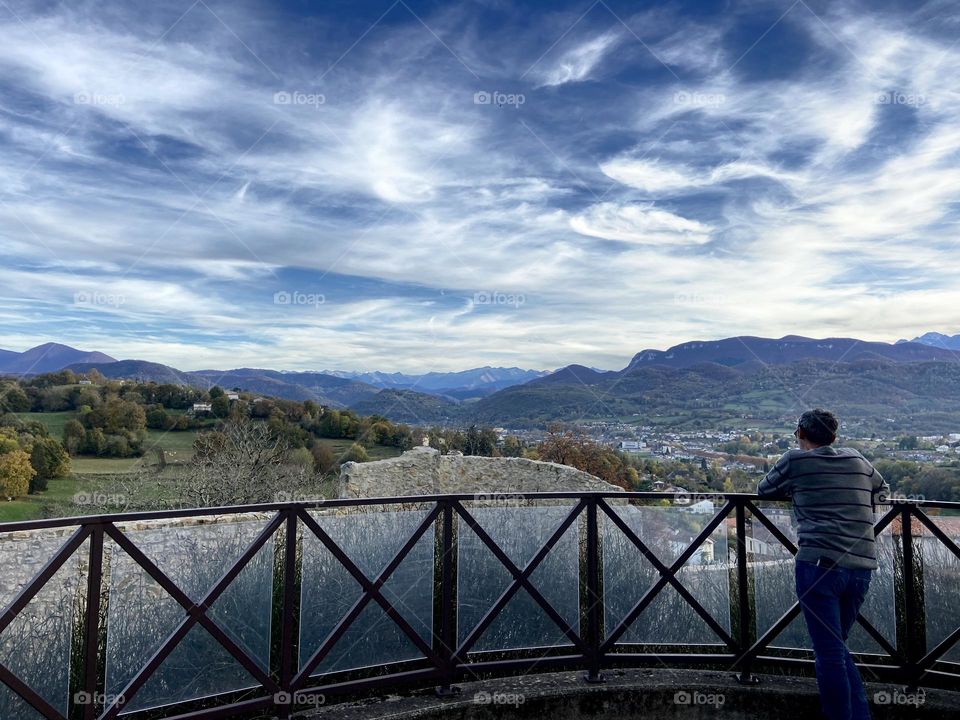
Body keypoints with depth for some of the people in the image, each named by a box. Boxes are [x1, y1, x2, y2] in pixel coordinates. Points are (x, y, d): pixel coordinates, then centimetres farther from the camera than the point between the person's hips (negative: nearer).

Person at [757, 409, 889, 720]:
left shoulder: (795, 460, 2)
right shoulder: (858, 460, 15)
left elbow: (764, 490, 14)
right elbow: (883, 491, 32)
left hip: (819, 564, -5)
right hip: (862, 568, 6)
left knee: (829, 652, 1)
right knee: (836, 646, 20)